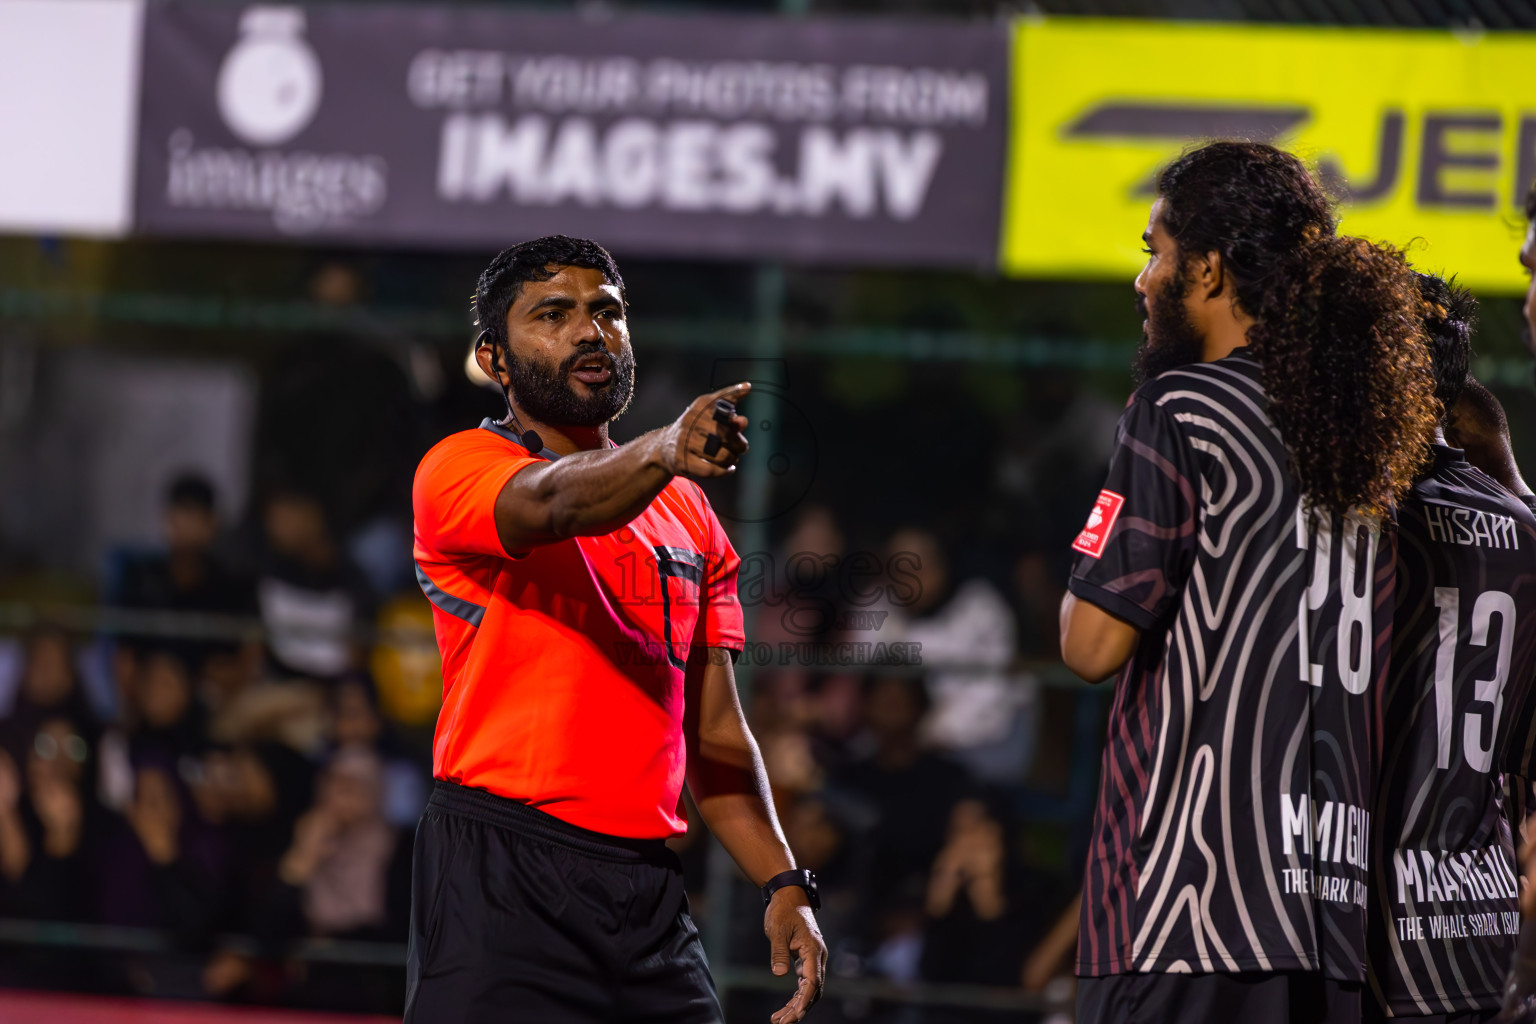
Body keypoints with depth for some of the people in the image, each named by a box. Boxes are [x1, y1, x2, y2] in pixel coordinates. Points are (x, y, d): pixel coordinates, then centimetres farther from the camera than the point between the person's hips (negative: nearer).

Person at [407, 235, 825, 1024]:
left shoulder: (688, 516, 18)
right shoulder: (458, 470, 0)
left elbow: (714, 734, 17)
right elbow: (556, 501, -24)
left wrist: (782, 883, 4)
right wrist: (664, 454, -43)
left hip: (648, 891, 6)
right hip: (500, 880, -6)